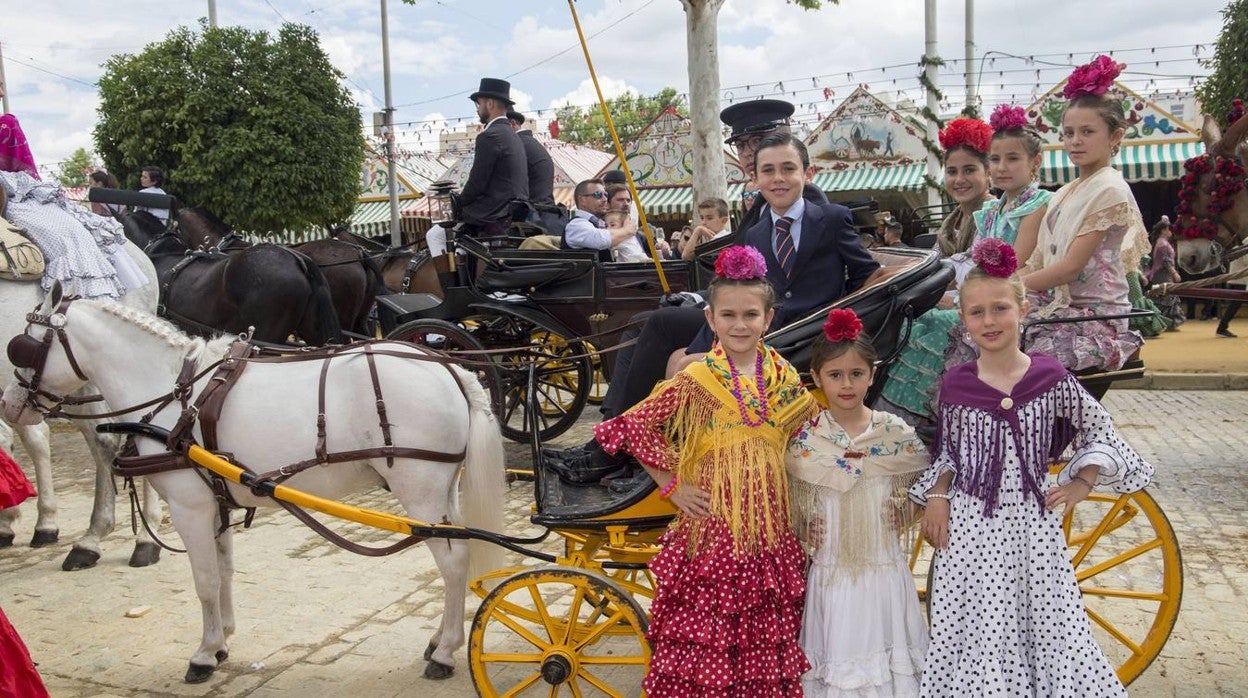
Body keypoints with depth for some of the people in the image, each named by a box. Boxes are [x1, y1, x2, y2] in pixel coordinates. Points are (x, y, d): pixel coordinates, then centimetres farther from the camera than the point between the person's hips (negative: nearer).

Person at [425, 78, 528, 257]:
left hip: (494, 220, -10)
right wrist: (462, 201, 15)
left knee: (433, 235, 0)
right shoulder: (513, 135, 15)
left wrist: (458, 204, 1)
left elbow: (476, 183, -15)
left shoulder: (489, 136, -15)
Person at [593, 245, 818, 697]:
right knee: (706, 631, 3)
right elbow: (633, 426, -7)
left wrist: (796, 485, 7)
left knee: (765, 634, 13)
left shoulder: (786, 380, 4)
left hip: (769, 528, 4)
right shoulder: (695, 380, -8)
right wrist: (672, 486, -8)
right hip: (712, 524, -4)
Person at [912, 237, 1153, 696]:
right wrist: (937, 496, -2)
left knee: (1046, 623, 5)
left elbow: (1100, 430, 10)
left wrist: (1081, 483, 2)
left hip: (1033, 522, 0)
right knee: (976, 634, 3)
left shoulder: (1051, 378, -4)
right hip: (970, 525, 0)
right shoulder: (955, 384, -3)